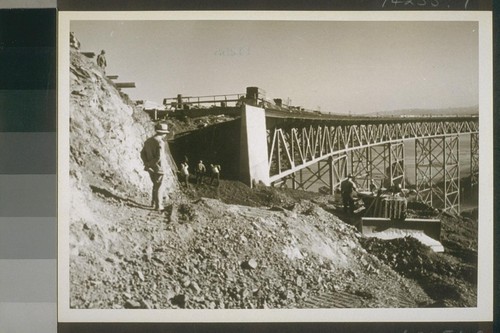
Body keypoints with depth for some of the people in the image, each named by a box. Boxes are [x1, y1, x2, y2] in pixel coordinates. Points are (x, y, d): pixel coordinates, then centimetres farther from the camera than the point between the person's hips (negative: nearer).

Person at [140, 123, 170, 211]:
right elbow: (159, 157, -25)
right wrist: (149, 164, -12)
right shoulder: (160, 142, -19)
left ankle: (154, 202, 26)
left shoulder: (148, 141, 6)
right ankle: (158, 206, 10)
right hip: (158, 168, -7)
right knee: (159, 187, 5)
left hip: (151, 168, 7)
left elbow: (142, 153, 5)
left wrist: (147, 163, -3)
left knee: (155, 185, 23)